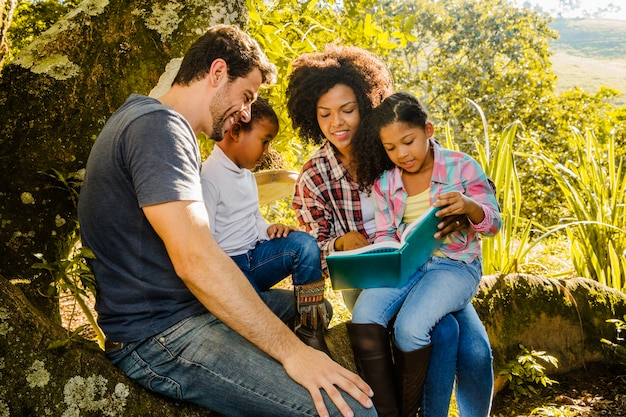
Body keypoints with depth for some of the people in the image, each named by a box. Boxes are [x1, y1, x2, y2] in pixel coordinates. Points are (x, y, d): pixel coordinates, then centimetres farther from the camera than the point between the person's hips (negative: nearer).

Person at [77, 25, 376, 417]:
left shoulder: (157, 123, 16)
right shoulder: (157, 126, -18)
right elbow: (195, 260, -29)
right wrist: (291, 350, -26)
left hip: (184, 309, 11)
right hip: (159, 337, -11)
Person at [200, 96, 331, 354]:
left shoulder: (247, 175, 15)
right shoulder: (207, 178, -15)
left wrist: (269, 229, -1)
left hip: (255, 258, 8)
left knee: (304, 244, -20)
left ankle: (310, 334, -14)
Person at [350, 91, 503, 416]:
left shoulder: (461, 167, -1)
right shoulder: (384, 182, 9)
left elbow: (493, 224, -2)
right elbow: (384, 235, 11)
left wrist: (468, 206, -24)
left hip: (454, 264, -3)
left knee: (410, 327, -30)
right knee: (363, 317, -25)